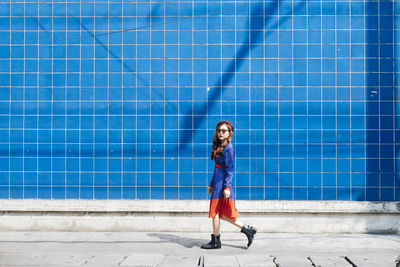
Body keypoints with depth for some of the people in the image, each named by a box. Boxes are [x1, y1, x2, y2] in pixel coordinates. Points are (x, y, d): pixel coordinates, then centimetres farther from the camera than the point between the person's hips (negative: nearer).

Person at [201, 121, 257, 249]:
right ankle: (246, 229, 17)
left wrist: (227, 187, -19)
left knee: (216, 212, -2)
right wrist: (212, 184, 22)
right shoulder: (219, 146, 15)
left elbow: (229, 169, -15)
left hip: (223, 182, -9)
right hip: (218, 182, 9)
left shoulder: (228, 148, -11)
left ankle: (216, 241, 10)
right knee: (219, 213, 12)